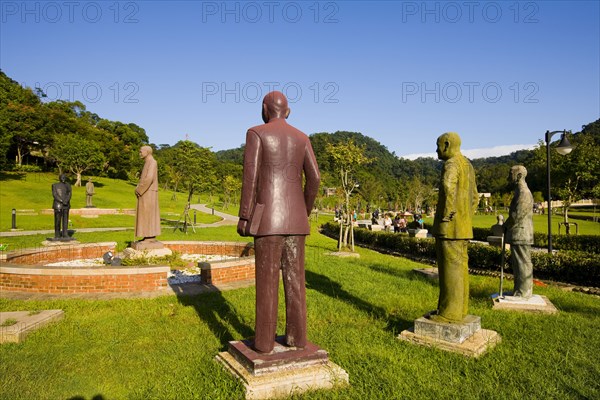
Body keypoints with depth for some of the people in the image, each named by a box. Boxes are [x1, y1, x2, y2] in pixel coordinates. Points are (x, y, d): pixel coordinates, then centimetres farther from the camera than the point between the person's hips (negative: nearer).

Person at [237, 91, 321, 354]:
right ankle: (296, 336, 13)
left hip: (268, 217, -4)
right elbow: (314, 178, 5)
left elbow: (250, 177, -10)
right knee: (294, 278, 9)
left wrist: (243, 217, -5)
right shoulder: (302, 138, 12)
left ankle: (264, 340, 6)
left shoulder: (256, 133, -2)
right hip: (294, 218, 5)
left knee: (266, 280, 1)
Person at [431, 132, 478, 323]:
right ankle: (460, 308, 20)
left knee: (450, 268, -5)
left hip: (448, 227, -10)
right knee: (459, 266, 12)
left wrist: (447, 213, -25)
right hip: (462, 228, 10)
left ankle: (450, 312, 0)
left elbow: (448, 186, -36)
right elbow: (474, 198, 25)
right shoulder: (467, 165, 19)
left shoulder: (451, 164, -13)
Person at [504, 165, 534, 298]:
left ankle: (523, 292, 2)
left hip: (520, 235, -10)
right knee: (518, 264, 15)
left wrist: (504, 227, -7)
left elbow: (516, 215, -20)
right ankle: (522, 290, 23)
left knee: (522, 264, -4)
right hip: (519, 235, 10)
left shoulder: (523, 192, -16)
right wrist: (506, 227, 15)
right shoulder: (520, 191, 17)